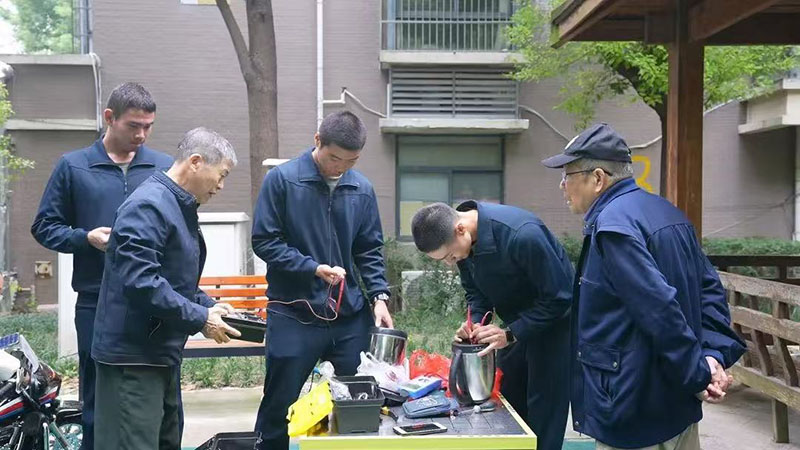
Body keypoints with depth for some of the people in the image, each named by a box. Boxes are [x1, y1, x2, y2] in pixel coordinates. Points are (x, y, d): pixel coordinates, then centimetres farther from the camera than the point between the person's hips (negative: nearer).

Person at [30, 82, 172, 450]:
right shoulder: (73, 166, 5)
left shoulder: (165, 168, 6)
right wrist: (86, 238, -9)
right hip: (96, 303, 0)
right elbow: (44, 226, 7)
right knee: (98, 404, 9)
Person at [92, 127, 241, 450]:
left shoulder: (180, 208, 16)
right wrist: (200, 319, -20)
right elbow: (139, 281, -27)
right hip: (132, 357, -11)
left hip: (161, 354, 11)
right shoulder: (148, 205, -17)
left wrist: (209, 306, 7)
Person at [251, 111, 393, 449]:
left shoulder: (362, 189, 5)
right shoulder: (282, 180, -7)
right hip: (293, 314, -3)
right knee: (279, 406, 6)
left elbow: (370, 251, 10)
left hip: (351, 315, 4)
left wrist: (379, 296, -3)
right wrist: (313, 268, -16)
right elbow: (264, 242, -7)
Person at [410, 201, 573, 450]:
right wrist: (474, 322, -15)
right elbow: (476, 290, 4)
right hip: (518, 324, 7)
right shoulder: (460, 239, -11)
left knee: (543, 417, -3)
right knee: (508, 404, 10)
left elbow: (558, 297, -26)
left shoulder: (522, 234, -34)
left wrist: (510, 334, -28)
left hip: (553, 322, -7)